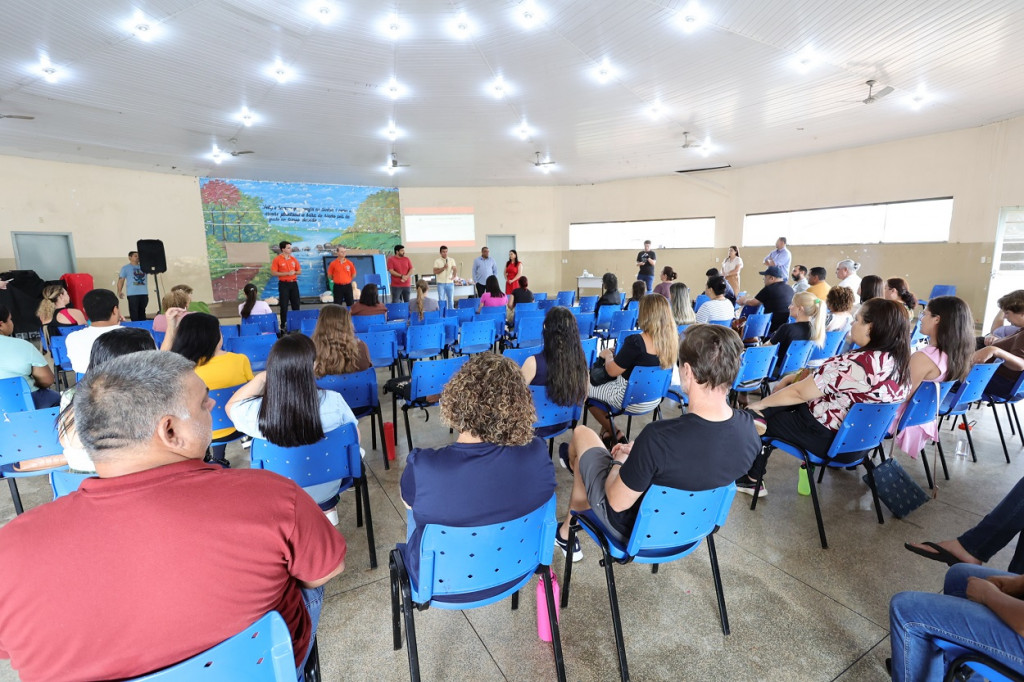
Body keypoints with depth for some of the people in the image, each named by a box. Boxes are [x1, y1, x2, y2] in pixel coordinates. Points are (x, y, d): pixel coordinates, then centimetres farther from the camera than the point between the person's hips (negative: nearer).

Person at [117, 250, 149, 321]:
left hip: (144, 293, 4)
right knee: (134, 313, -3)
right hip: (132, 294, -4)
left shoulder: (143, 267, 14)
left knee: (142, 313, 11)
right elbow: (121, 280, 2)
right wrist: (119, 291, -9)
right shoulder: (126, 268, 4)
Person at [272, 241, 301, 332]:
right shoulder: (277, 259, -5)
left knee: (296, 305, 5)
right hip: (283, 284, -4)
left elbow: (300, 271, 15)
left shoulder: (293, 259, 9)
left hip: (293, 283, 4)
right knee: (284, 306, -2)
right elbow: (273, 273, -9)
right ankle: (283, 326, 6)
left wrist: (294, 272, -8)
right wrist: (287, 273, -17)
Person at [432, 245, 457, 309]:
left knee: (451, 300, 5)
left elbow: (455, 269, -8)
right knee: (441, 300, 1)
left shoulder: (452, 260, 6)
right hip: (441, 283, -1)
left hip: (450, 283, 1)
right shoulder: (437, 261, 2)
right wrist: (443, 268, -18)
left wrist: (454, 276, -27)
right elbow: (435, 271, -6)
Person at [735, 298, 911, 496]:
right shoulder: (900, 362, -2)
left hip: (829, 439, -9)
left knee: (751, 421, 8)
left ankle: (752, 480, 25)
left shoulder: (854, 364, -29)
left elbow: (800, 392, -21)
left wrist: (760, 404, -6)